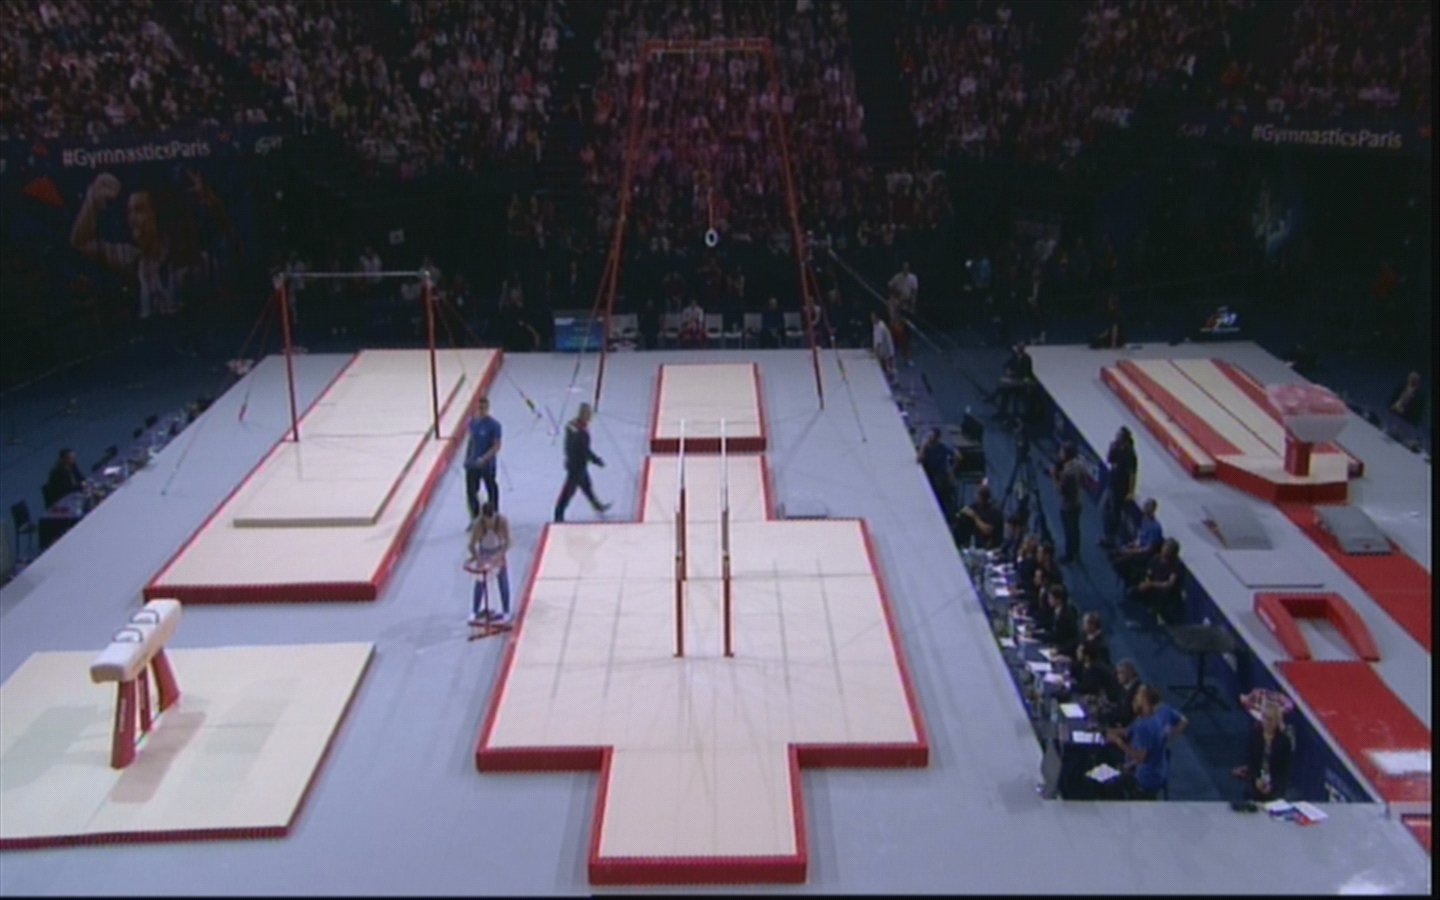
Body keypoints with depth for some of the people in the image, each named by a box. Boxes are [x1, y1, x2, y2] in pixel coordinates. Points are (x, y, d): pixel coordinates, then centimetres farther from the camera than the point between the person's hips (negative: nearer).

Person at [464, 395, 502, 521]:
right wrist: (467, 458, 11)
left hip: (487, 465, -4)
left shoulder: (494, 425, -17)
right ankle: (475, 518, 22)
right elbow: (471, 440, 11)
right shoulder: (472, 422, 0)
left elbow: (497, 446, -18)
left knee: (492, 491, 12)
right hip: (472, 464, 4)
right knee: (471, 492, 5)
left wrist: (484, 458, -29)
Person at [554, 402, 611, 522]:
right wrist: (597, 460, -13)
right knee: (569, 490, 2)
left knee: (586, 484, 25)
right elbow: (585, 450, -25)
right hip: (578, 465, -9)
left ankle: (597, 506, 43)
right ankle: (559, 515, 10)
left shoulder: (571, 424, -3)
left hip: (571, 461, 9)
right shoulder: (582, 431, -30)